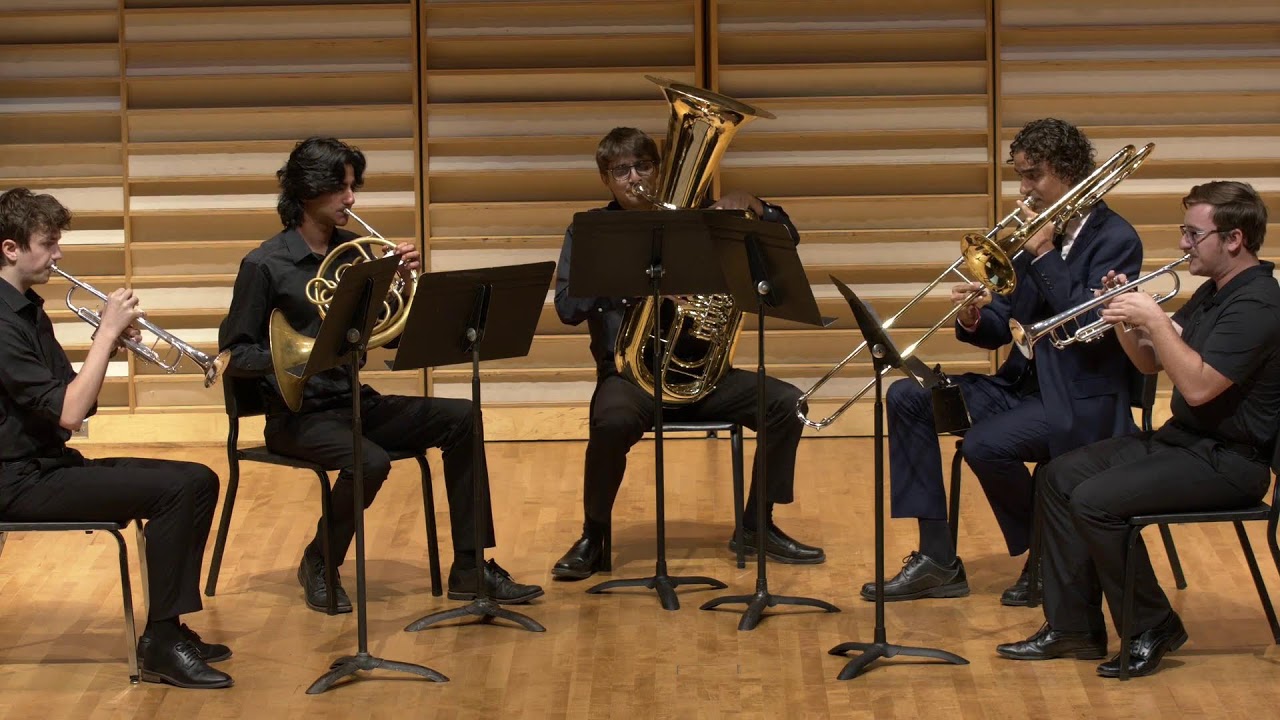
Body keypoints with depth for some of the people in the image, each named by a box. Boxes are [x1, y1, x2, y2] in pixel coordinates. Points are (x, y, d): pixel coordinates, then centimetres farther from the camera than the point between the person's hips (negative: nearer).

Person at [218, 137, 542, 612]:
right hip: (300, 414, -6)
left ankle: (470, 569, -7)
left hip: (355, 402, 7)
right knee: (370, 461, -34)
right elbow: (235, 354, -9)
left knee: (462, 419, -10)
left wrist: (405, 278, -8)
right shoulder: (265, 265, -9)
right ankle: (319, 566, -6)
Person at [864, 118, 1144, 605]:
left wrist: (1043, 255, -19)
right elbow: (1004, 326, 12)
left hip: (1080, 401, -8)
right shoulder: (1037, 232, 11)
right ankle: (937, 560, -7)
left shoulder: (1114, 240, -10)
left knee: (984, 444, -32)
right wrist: (974, 320, -12)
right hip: (1024, 383, 8)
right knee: (907, 397, -5)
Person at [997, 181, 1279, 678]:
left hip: (1226, 461, -10)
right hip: (1183, 440, 10)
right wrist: (1126, 320, -2)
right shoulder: (1213, 293, 13)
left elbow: (1198, 387, -28)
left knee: (1096, 501, -23)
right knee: (1062, 477, 4)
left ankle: (1153, 629, -6)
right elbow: (1150, 362, 16)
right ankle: (1072, 628, 6)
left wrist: (1155, 319, -24)